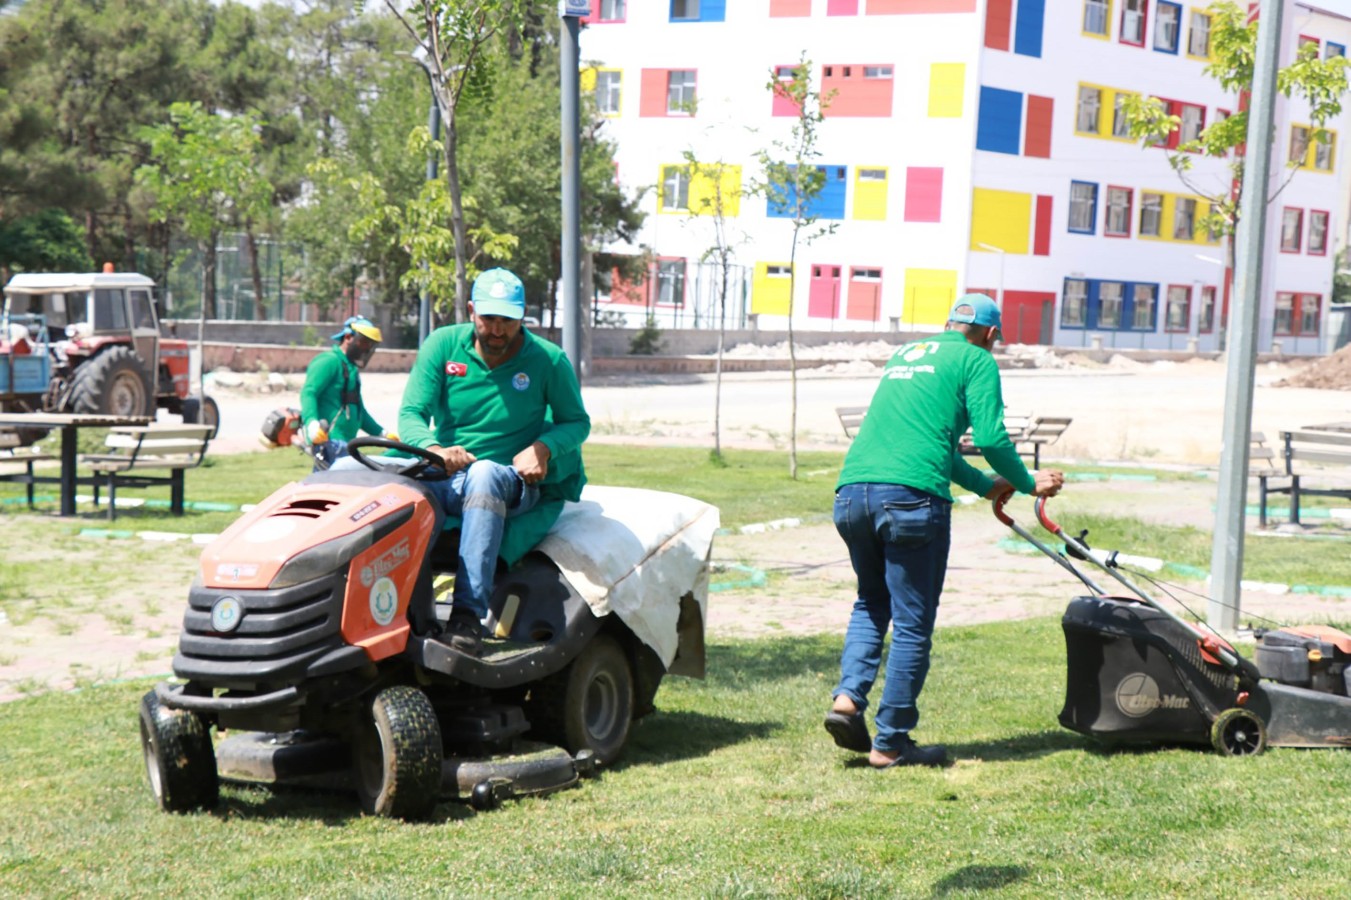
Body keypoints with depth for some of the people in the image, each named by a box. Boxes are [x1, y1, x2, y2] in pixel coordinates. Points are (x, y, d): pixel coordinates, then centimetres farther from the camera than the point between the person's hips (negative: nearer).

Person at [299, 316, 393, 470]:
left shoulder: (351, 369, 26)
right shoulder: (328, 361, -6)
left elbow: (359, 411, 35)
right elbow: (308, 393, -19)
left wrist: (383, 434, 34)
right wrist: (312, 422, -35)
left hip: (344, 445, 10)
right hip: (329, 443, -10)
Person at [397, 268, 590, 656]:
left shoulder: (547, 360, 1)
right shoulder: (444, 344, 3)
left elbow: (577, 422, 8)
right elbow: (411, 413, -3)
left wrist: (543, 447, -15)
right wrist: (434, 448, -26)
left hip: (514, 485, -2)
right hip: (444, 481, 2)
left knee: (484, 475, -40)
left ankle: (469, 614, -47)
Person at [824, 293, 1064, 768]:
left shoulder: (904, 354, 29)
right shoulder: (977, 360, 9)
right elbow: (991, 439, -3)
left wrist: (988, 486, 42)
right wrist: (1028, 483, 16)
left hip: (851, 492, 6)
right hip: (910, 497, -6)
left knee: (871, 603, 24)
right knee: (912, 623, 3)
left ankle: (848, 697, 6)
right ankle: (890, 743, 8)